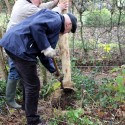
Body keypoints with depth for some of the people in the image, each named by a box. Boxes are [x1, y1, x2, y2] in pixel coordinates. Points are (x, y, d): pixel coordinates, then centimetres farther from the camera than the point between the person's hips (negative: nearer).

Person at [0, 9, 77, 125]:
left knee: (28, 81, 26)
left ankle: (28, 108, 45)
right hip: (20, 47, -11)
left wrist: (54, 70, 31)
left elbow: (43, 53, 28)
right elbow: (35, 26, -23)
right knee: (33, 85, 1)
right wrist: (45, 47, -17)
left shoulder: (52, 22, 27)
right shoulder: (56, 19, -4)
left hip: (12, 43, 11)